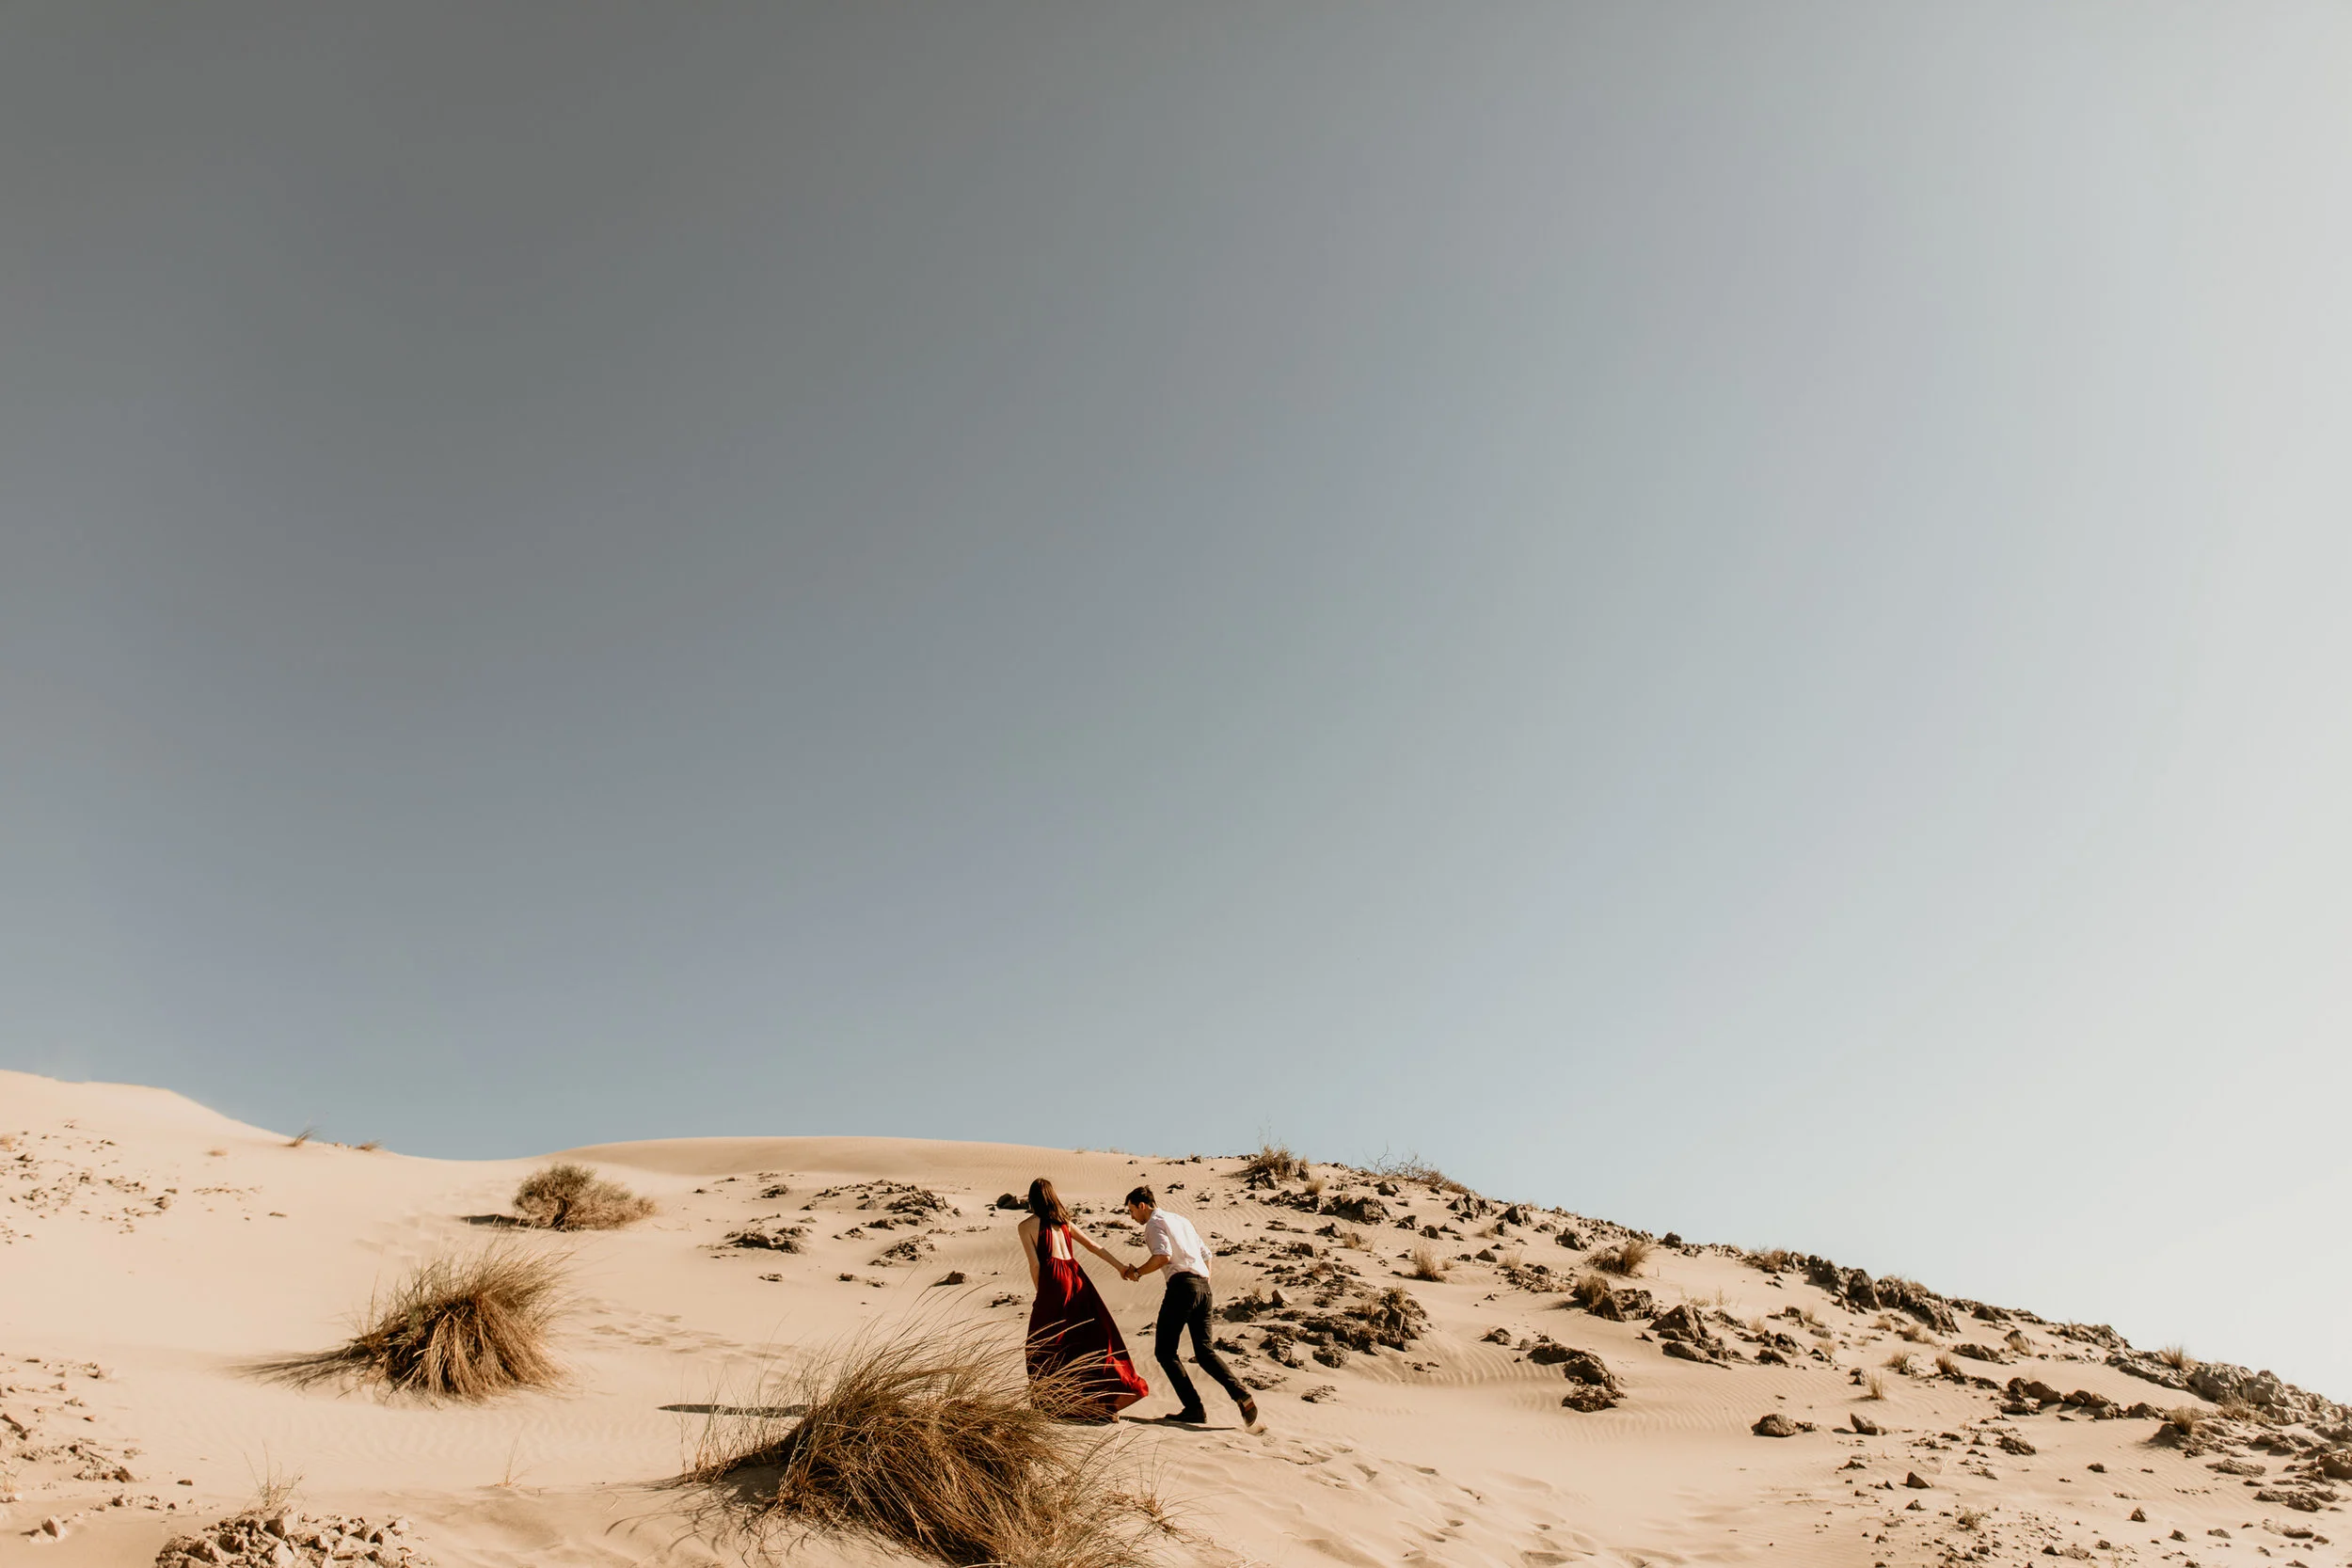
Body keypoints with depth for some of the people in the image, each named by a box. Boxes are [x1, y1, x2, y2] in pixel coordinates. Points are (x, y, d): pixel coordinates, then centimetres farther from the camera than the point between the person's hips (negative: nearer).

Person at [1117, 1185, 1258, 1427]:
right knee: (1204, 1350, 9)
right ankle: (1241, 1394, -10)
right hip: (1203, 1285, 8)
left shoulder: (1155, 1223, 2)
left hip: (1182, 1285, -8)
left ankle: (1194, 1408, -6)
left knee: (1165, 1351, 2)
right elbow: (1206, 1253, 25)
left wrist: (1137, 1272, -4)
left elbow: (1163, 1256, -15)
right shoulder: (1181, 1220, 27)